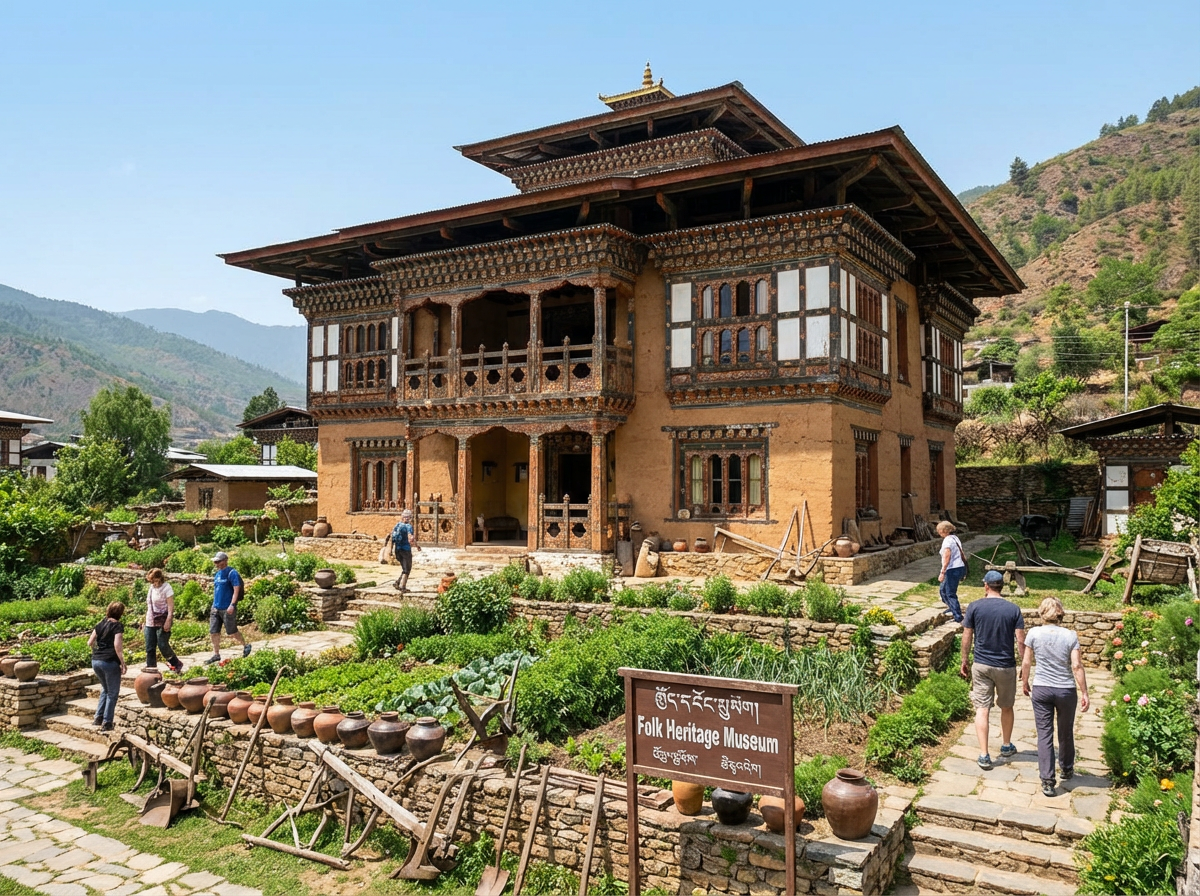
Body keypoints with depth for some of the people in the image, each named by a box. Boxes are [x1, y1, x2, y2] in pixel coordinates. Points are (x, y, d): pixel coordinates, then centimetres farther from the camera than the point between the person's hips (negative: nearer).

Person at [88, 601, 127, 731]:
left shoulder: (101, 623, 10)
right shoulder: (118, 626, -8)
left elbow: (90, 643, 12)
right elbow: (117, 646, -18)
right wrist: (123, 663, -12)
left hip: (96, 661, 6)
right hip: (110, 662, -6)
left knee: (105, 689, 25)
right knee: (113, 693, 7)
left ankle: (98, 717, 24)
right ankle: (107, 723, 7)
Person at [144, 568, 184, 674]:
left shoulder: (166, 588, -10)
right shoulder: (151, 588, 12)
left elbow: (171, 607, -14)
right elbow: (149, 606, 20)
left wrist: (168, 621, -23)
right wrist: (145, 622, 19)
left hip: (162, 623, -7)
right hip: (150, 623, 7)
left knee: (163, 646, -10)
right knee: (149, 649, 5)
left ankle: (177, 664, 9)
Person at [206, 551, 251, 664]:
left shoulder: (231, 573, -12)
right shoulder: (217, 574, 13)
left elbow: (236, 589, -18)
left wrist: (232, 605, -24)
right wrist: (214, 604, 20)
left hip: (227, 609, -8)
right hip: (216, 608, 8)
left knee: (231, 632, 1)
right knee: (214, 632, 5)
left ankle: (246, 646, 23)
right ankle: (216, 655, 14)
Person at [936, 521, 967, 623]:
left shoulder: (947, 541, -14)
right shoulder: (955, 538, 14)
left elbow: (946, 558, -23)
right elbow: (962, 555, 19)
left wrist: (942, 572, -23)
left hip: (953, 569, -10)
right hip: (961, 567, 10)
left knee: (950, 594, -4)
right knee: (942, 590, 21)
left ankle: (958, 617, -4)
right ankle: (954, 610, 28)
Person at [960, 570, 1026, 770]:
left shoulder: (974, 607, -6)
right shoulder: (1013, 609, -5)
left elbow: (967, 637, -3)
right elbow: (1021, 641, -7)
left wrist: (964, 661, 8)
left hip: (981, 665, -1)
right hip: (1006, 666, 1)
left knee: (982, 709, 1)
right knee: (1006, 707, 20)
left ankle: (984, 755, -2)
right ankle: (1006, 746, 36)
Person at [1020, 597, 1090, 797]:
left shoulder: (1034, 634, -8)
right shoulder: (1070, 636, -9)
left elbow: (1026, 662, -1)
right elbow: (1077, 666, -12)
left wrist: (1024, 682, 14)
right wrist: (1084, 693, -5)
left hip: (1041, 690, -1)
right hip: (1066, 690, 1)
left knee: (1044, 734, 4)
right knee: (1066, 732, 20)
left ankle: (1047, 780, 0)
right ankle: (1067, 769, 40)